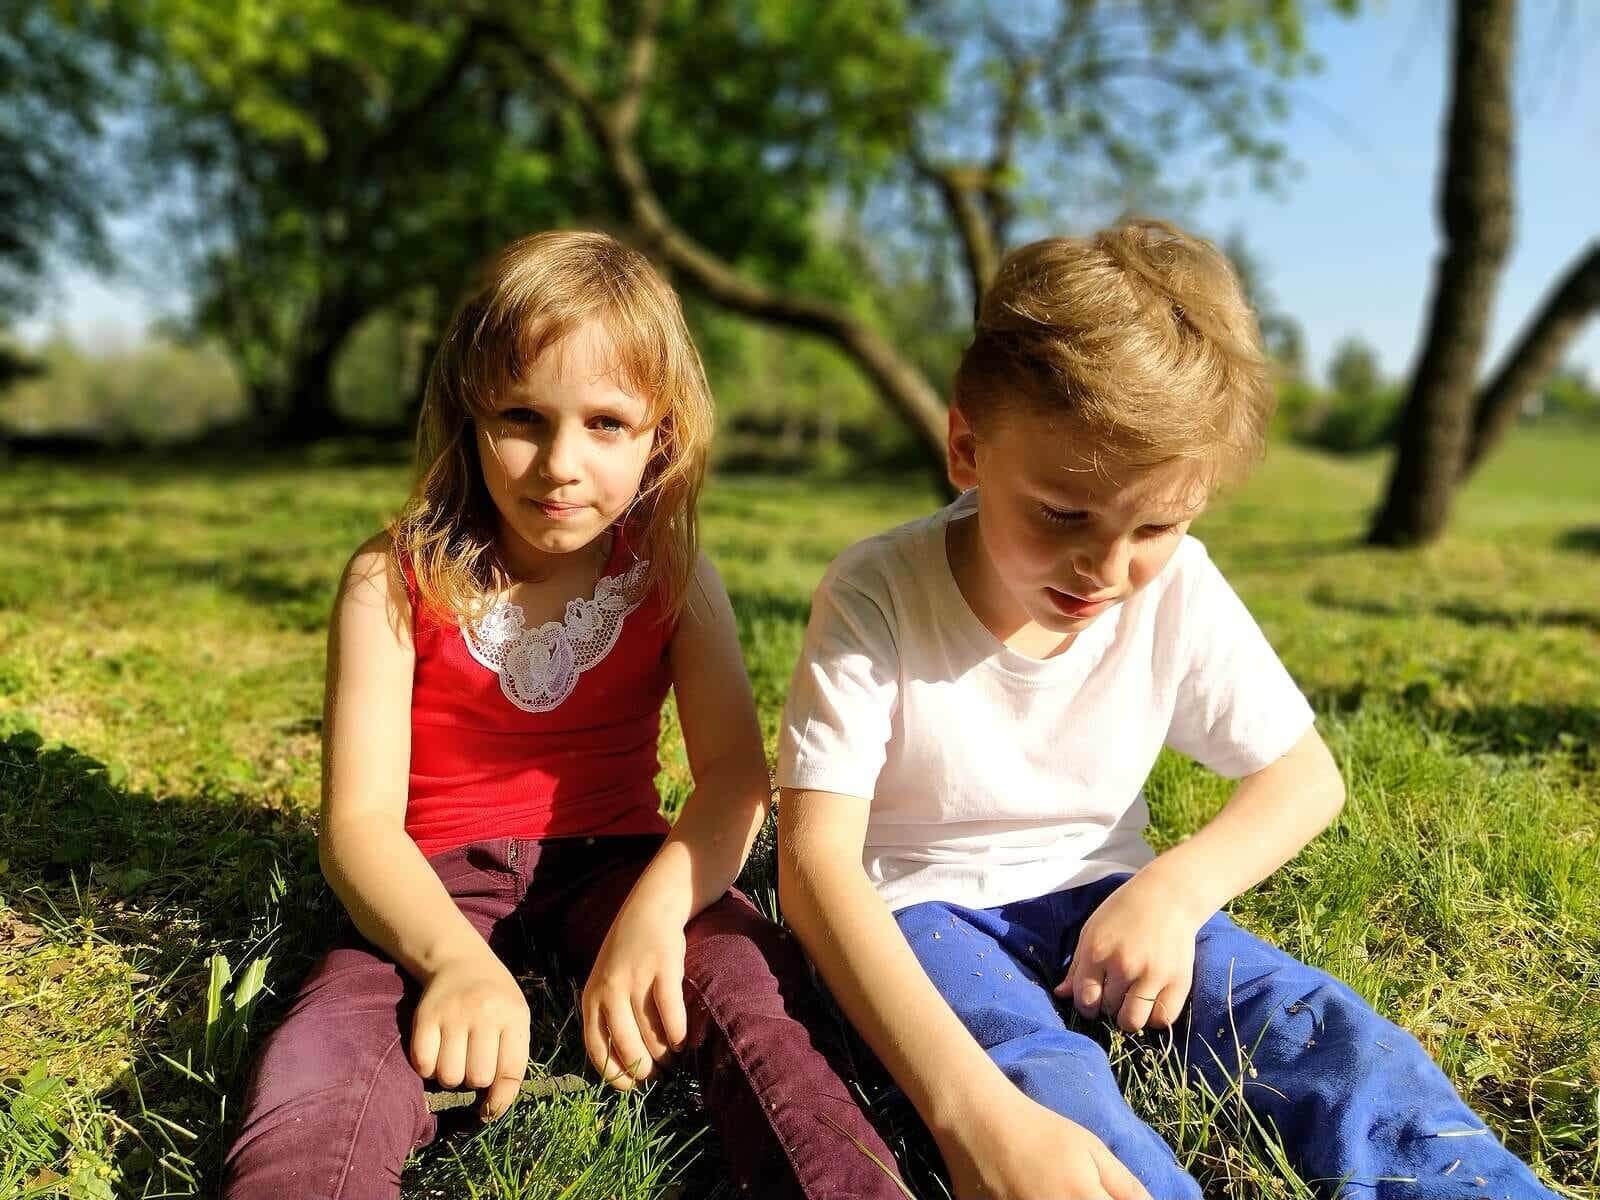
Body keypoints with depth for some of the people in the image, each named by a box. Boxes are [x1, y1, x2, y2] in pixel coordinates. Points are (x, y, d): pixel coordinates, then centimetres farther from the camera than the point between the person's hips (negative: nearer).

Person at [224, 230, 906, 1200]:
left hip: (615, 860, 2)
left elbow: (736, 774, -14)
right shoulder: (395, 583, -10)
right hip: (438, 878, -1)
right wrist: (456, 958, -37)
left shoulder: (671, 575, -4)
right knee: (321, 1076, -34)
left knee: (753, 984, -29)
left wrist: (653, 913, -35)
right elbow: (360, 821, -16)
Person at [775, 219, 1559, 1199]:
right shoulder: (877, 598, -24)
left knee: (1331, 1035, -18)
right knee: (1044, 1086, -34)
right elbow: (815, 858, -31)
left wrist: (1174, 889, -22)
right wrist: (971, 1109, -46)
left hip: (1101, 895, 4)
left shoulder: (1179, 590, -12)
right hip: (915, 908, -3)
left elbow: (1306, 775, 0)